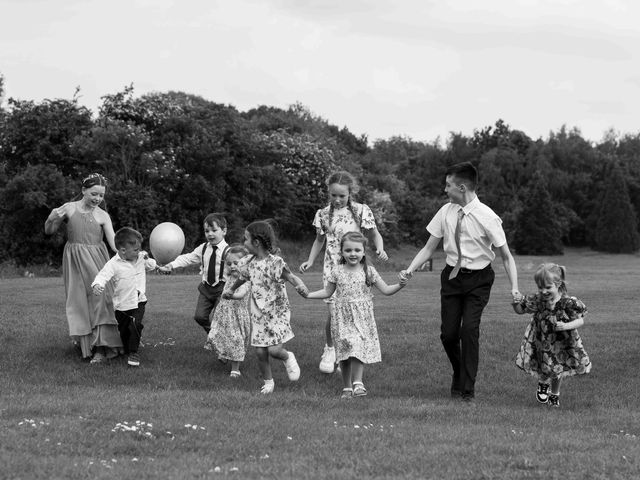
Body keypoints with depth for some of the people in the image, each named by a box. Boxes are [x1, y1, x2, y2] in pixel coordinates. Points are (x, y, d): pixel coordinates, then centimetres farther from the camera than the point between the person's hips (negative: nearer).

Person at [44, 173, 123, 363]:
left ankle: (100, 347, -8)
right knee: (79, 302, 4)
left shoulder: (102, 216, -2)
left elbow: (113, 242, -8)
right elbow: (48, 231, 5)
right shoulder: (69, 208, -1)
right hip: (74, 261, 1)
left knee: (100, 299, -9)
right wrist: (53, 218, -16)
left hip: (96, 261, -1)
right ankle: (83, 340, 21)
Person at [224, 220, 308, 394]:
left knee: (274, 350, -14)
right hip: (258, 313, 5)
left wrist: (301, 287, -48)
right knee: (260, 352, 3)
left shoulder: (275, 262, -17)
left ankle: (288, 358, 20)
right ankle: (268, 382, 22)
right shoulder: (249, 262, 3)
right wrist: (231, 290, 39)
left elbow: (291, 277, -27)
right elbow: (242, 278, 23)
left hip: (277, 312, -5)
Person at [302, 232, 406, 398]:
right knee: (344, 353, 3)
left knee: (358, 349, -15)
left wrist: (399, 285, -17)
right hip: (342, 317, 1)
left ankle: (357, 383, -11)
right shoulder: (337, 272, 2)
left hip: (362, 318, -1)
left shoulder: (368, 271, -1)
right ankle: (347, 387, 14)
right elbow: (327, 292, 14)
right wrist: (308, 294, 4)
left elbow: (386, 290, 1)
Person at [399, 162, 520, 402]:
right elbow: (429, 248, 4)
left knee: (469, 329, -16)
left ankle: (468, 390, -3)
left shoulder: (487, 217, -15)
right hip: (452, 275, 4)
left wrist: (514, 288, -20)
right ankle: (459, 375, 29)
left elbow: (506, 256, -10)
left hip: (478, 279, -4)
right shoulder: (446, 212, -3)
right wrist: (410, 269, -11)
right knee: (448, 333, -1)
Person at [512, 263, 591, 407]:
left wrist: (566, 326, -37)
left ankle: (555, 394, 42)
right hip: (541, 342, 1)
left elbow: (580, 320, -20)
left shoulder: (568, 303, -25)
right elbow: (520, 310, -2)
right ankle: (543, 385, 43)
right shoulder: (537, 301, -16)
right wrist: (516, 303, -25)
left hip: (561, 343, -1)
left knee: (556, 372, 16)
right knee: (544, 371, 8)